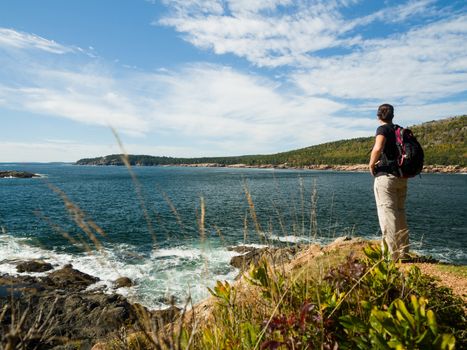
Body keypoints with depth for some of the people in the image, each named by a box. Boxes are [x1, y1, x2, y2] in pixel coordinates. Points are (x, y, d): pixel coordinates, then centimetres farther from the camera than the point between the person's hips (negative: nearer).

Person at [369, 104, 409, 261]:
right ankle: (403, 252, 20)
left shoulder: (383, 129, -6)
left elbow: (378, 148, -25)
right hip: (402, 177, 8)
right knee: (400, 214, 14)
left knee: (387, 213, -6)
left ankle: (393, 254, -6)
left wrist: (371, 165, -10)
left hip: (386, 176, -8)